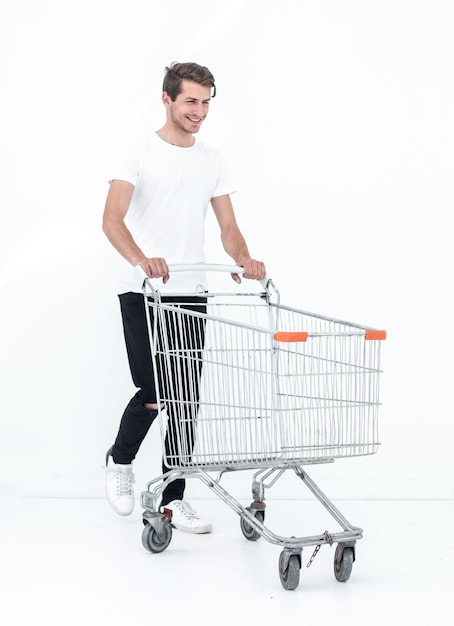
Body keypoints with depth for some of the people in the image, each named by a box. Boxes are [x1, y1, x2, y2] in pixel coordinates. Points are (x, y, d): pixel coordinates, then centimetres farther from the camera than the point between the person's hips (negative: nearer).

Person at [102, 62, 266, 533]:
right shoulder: (138, 153, -6)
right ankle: (120, 461, 20)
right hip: (142, 294, -5)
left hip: (191, 294, 5)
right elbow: (112, 219, -19)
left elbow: (227, 226, 8)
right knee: (153, 393, -10)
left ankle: (172, 499, 12)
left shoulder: (212, 161, 11)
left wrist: (243, 259, -15)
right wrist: (141, 260, -39)